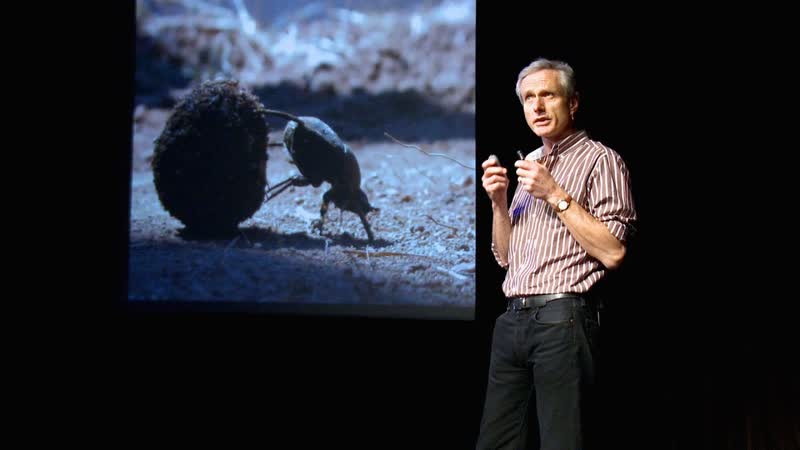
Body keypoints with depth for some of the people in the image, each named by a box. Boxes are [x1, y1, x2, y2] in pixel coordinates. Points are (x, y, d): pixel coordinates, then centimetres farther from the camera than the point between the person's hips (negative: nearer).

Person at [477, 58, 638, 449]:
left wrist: (556, 195, -14)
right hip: (513, 318, 7)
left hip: (561, 319, -7)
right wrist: (499, 202, 3)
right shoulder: (529, 165, 19)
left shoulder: (599, 160, -3)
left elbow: (612, 252, -13)